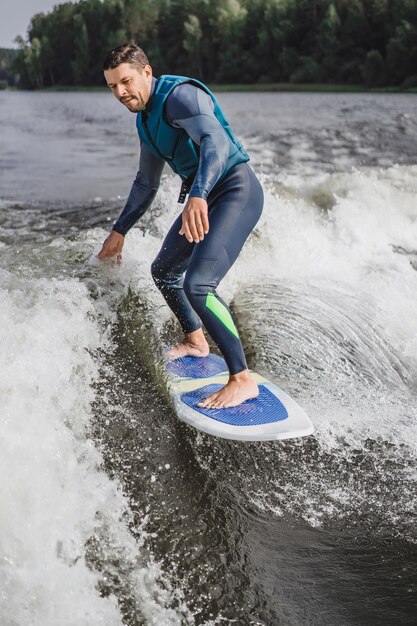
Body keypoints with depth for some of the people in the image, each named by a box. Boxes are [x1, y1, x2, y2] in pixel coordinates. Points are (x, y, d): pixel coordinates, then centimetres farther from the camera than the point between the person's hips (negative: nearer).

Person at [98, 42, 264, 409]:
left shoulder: (180, 94, -16)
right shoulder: (146, 121, 14)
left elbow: (215, 141, -34)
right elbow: (146, 184, 25)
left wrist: (198, 195, -51)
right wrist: (119, 231, 27)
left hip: (236, 189, -10)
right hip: (205, 195, 10)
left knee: (198, 285, -24)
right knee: (164, 271, 22)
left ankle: (242, 379, -18)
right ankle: (195, 341, 41)